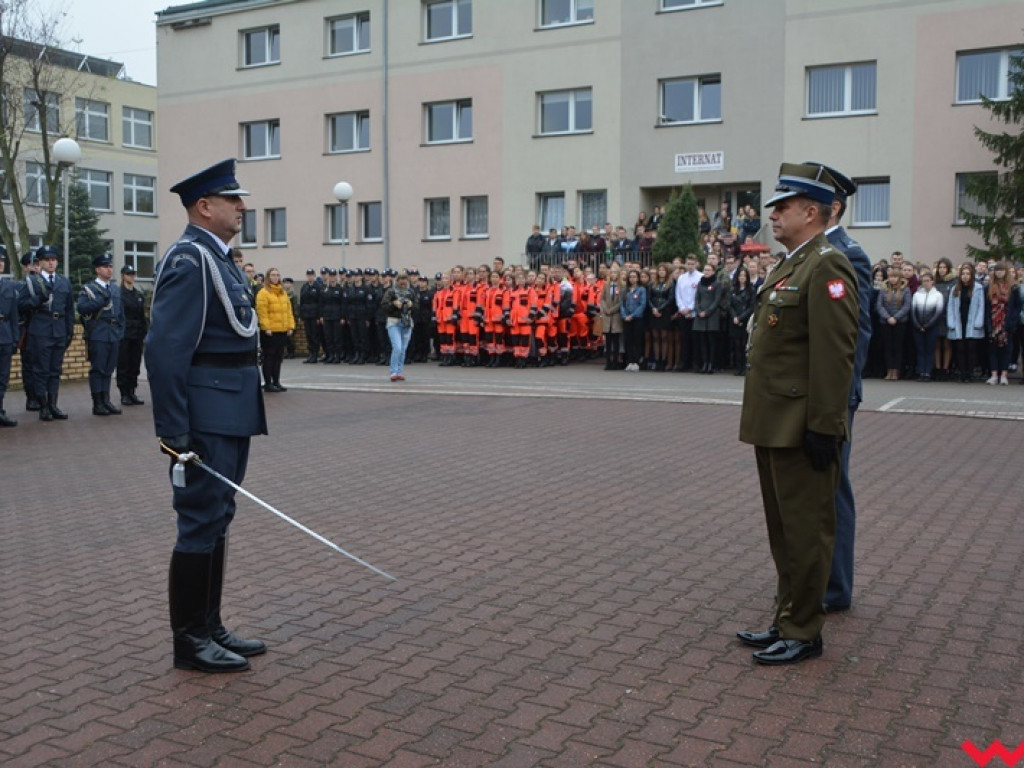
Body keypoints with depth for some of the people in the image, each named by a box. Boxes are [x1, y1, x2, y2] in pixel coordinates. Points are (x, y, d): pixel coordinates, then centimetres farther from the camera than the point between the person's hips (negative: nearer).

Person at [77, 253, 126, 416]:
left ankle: (106, 401, 13)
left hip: (114, 335, 5)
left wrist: (120, 332, 14)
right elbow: (81, 308, -14)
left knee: (109, 369, 7)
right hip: (98, 334, -5)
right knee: (97, 369, -3)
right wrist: (100, 300, -19)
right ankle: (97, 404, 1)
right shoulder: (88, 288, 1)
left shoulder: (116, 289, 17)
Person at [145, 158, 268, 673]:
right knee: (201, 523, -2)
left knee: (217, 519, 15)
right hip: (207, 416, -10)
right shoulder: (189, 258, -15)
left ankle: (210, 628, 25)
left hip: (231, 412, 10)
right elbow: (164, 348, -21)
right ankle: (190, 642, 10)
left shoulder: (217, 258, 16)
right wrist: (173, 431, -23)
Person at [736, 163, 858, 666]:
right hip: (774, 428, 10)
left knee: (805, 532, 2)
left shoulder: (827, 267, -14)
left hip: (801, 431, -10)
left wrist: (823, 427, -22)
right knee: (783, 530, 17)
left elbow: (834, 355, -21)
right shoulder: (790, 266, 16)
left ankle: (804, 634, 13)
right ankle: (788, 620, 30)